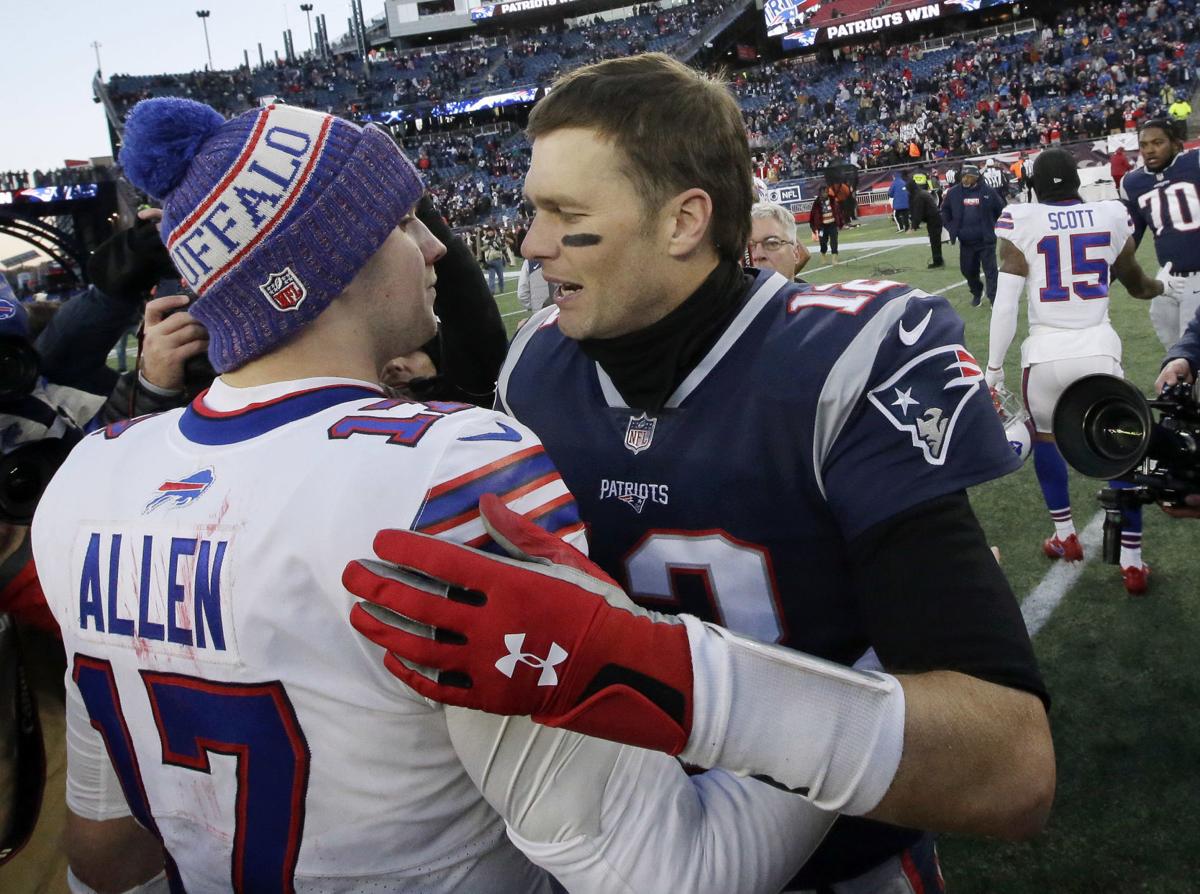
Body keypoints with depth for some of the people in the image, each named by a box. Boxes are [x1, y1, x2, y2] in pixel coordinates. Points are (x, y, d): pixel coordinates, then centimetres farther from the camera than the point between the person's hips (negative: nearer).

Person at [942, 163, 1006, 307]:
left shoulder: (988, 192, -7)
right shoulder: (953, 192, -2)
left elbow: (1001, 210, 6)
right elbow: (945, 211, 13)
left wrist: (993, 226, 5)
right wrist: (952, 228, 5)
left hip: (986, 240, -3)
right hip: (965, 241, 3)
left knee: (990, 270, -4)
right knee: (968, 269, 13)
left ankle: (994, 299, 0)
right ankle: (976, 293, 37)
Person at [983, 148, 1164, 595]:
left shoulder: (1021, 223, -5)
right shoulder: (1112, 216, 5)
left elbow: (1005, 303, -9)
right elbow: (1138, 285, 21)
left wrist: (993, 365, -1)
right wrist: (1165, 287, 44)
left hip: (1046, 354, -1)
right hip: (1099, 350, 2)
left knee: (1044, 438, 25)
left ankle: (1065, 537, 29)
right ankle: (1132, 563, 13)